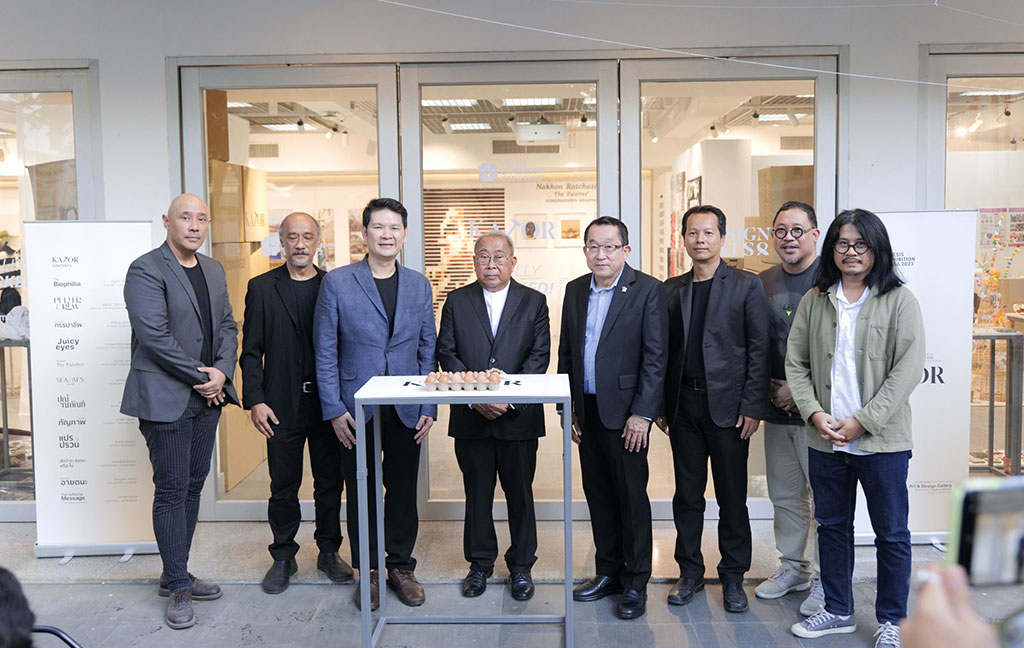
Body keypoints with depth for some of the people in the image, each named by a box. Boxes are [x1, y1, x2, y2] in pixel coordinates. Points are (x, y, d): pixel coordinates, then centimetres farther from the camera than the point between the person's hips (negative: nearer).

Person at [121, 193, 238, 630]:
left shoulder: (213, 270, 13)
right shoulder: (146, 271, -10)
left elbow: (227, 326, 12)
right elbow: (155, 336, -18)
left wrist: (222, 372, -5)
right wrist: (200, 376, -14)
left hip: (207, 396, 7)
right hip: (166, 398, -7)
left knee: (193, 486, 13)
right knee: (172, 492, 0)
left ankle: (176, 575, 26)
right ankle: (178, 587, 11)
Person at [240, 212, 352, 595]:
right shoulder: (262, 288, 3)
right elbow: (251, 351, 1)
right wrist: (255, 400, -7)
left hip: (328, 401, 1)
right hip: (282, 404, -1)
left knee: (330, 482, 10)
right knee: (283, 486, 8)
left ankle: (329, 552, 26)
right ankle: (283, 557, 24)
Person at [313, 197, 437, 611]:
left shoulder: (419, 285, 7)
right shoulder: (337, 282, -2)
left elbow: (428, 349, 9)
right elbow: (325, 352, -2)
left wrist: (429, 407, 2)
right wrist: (334, 409, -7)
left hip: (407, 410, 2)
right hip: (357, 409, -2)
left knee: (403, 490, 10)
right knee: (361, 492, 8)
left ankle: (401, 566, 26)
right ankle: (367, 571, 24)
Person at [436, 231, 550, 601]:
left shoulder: (534, 302, 3)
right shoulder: (457, 301, 5)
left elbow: (539, 356, -3)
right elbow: (446, 353, 0)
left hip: (519, 417, 0)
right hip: (470, 418, 1)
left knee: (520, 493, 9)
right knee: (477, 492, 11)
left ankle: (521, 566, 24)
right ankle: (480, 563, 26)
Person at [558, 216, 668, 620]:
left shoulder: (646, 290, -7)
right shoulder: (575, 291, 10)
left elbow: (655, 357, -10)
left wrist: (642, 413, -14)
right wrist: (567, 406, 10)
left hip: (625, 412, -5)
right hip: (587, 412, 6)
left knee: (632, 497, 2)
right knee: (598, 495, 13)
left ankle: (635, 583, 15)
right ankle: (608, 572, 27)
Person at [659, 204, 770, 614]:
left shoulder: (746, 286, -1)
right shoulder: (671, 290, 10)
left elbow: (759, 350, -4)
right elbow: (663, 352, 10)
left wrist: (752, 407, -10)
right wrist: (660, 406, 5)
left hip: (728, 406, -3)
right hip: (683, 406, 3)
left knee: (732, 497, 6)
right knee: (687, 496, 10)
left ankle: (733, 578, 21)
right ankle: (690, 573, 24)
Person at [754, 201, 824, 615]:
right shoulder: (764, 282, 10)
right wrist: (768, 392, 2)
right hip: (776, 409, 6)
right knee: (784, 495, 15)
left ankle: (824, 580, 18)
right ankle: (793, 568, 31)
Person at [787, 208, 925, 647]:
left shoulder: (899, 301, -5)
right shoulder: (814, 301, 5)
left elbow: (907, 369, -11)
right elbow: (796, 363, 5)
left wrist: (862, 422, -16)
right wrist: (815, 414, -9)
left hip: (882, 440, -3)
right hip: (825, 441, 4)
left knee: (891, 533, 8)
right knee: (832, 527, 15)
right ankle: (838, 611, 31)